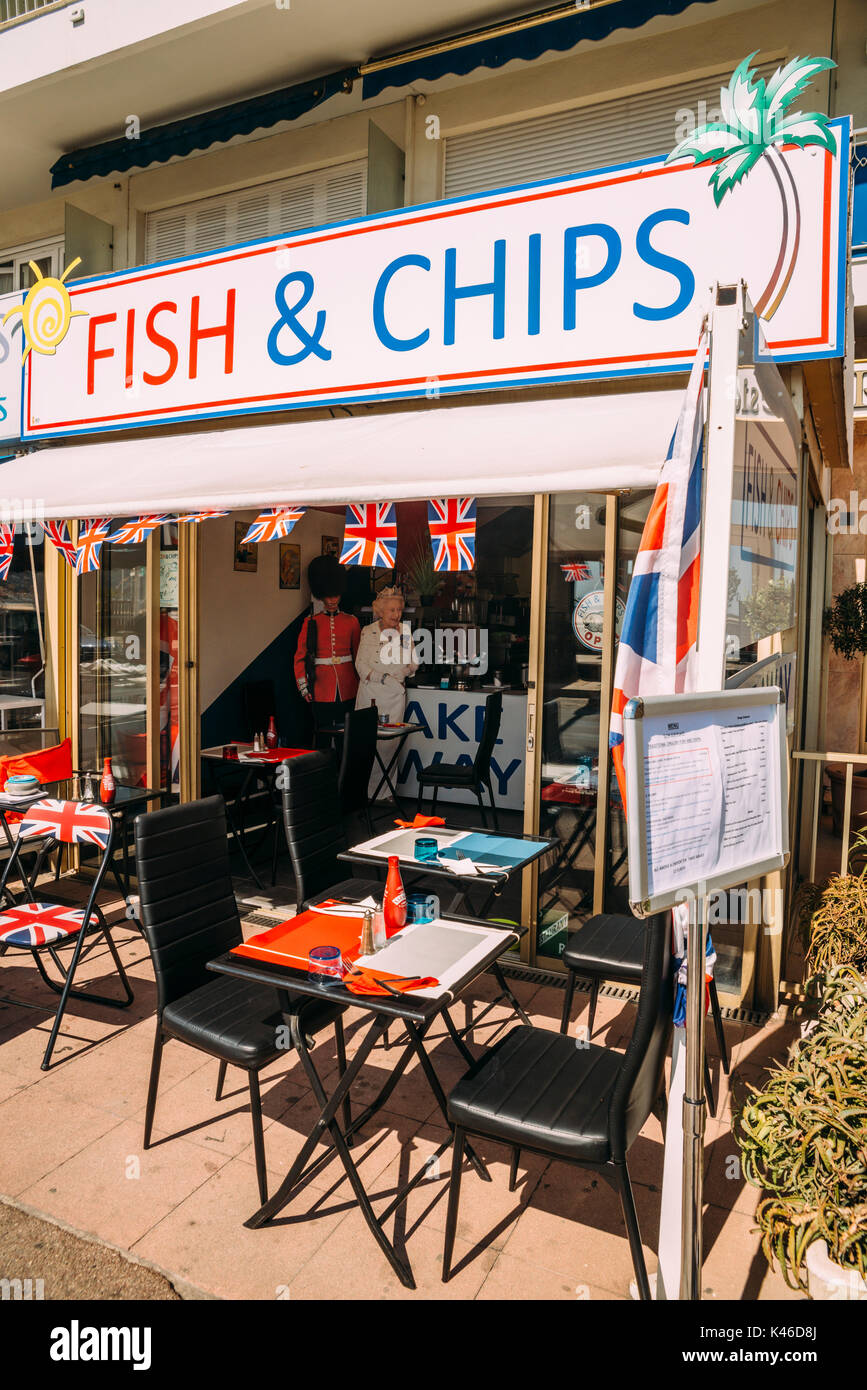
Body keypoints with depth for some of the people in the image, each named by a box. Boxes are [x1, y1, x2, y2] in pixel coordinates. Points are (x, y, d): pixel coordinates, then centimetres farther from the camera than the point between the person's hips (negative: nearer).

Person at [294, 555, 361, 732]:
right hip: (322, 689, -1)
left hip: (347, 689, 1)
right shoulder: (310, 622, 3)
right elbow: (300, 657, 3)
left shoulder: (352, 621, 7)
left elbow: (359, 656, 11)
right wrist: (303, 687, -4)